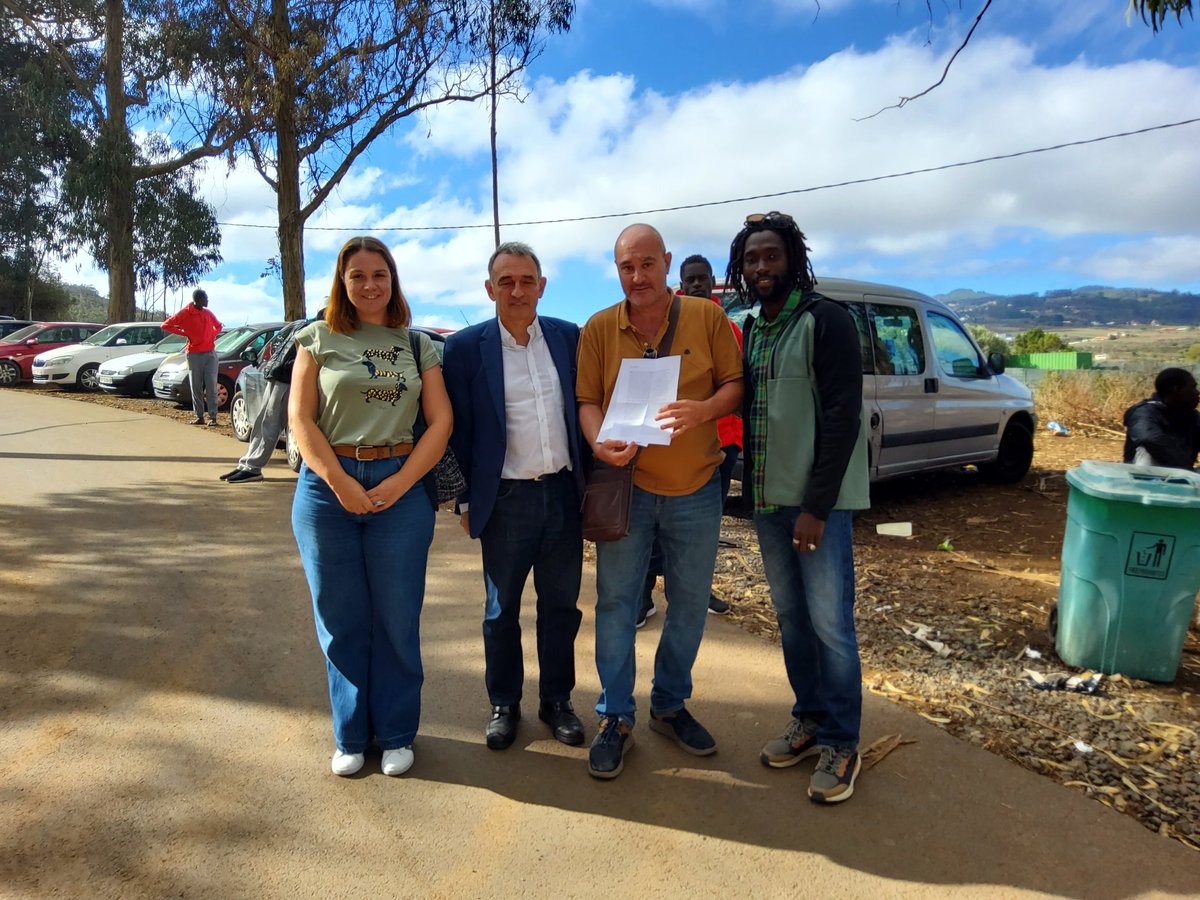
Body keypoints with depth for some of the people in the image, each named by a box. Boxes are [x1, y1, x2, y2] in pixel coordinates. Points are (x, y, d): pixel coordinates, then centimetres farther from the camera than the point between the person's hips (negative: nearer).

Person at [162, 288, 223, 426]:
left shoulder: (208, 313, 10)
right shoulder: (185, 313, -2)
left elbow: (218, 326, 26)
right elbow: (166, 325, -1)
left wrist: (212, 336, 9)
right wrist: (184, 333, -7)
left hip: (210, 353, 2)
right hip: (194, 355, -2)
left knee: (211, 386, -3)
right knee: (196, 387, 2)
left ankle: (213, 417, -4)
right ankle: (199, 417, 8)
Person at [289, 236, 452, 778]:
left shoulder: (418, 346, 10)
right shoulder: (320, 339, 7)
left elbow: (441, 422, 2)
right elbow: (300, 419, -1)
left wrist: (399, 483, -9)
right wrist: (342, 485, -10)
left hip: (400, 486, 0)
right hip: (327, 488, 0)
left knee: (397, 621, 6)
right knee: (341, 622, 9)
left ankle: (396, 734, 23)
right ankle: (351, 736, 26)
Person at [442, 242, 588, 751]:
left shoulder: (570, 338, 3)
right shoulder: (466, 347, -5)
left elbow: (585, 410, 9)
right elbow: (458, 431, -2)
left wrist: (589, 482, 7)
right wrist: (466, 501, -1)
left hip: (564, 494, 3)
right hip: (505, 499, -2)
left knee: (561, 605, 14)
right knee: (501, 610, 12)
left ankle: (557, 700, 31)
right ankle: (503, 704, 31)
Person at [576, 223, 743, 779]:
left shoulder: (707, 317, -1)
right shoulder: (599, 328, 0)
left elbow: (735, 384, -1)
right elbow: (587, 400, -1)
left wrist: (703, 410, -22)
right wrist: (600, 443, -22)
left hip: (696, 489, 1)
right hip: (625, 486, -1)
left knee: (690, 604, 12)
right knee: (616, 603, 4)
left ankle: (669, 705, 33)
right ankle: (615, 718, 20)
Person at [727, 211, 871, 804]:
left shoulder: (824, 321, -9)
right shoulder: (751, 332, 13)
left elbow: (842, 416, -15)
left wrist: (816, 506, -18)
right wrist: (752, 489, 10)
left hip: (816, 502, -7)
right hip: (767, 499, 7)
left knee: (829, 622, -1)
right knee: (790, 616, 14)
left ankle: (841, 744, 14)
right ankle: (810, 719, 29)